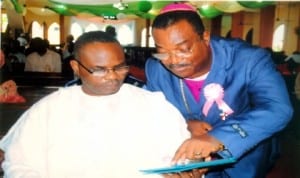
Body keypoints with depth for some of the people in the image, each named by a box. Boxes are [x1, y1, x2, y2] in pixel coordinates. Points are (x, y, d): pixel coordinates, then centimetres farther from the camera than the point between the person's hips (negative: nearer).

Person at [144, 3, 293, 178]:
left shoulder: (248, 59, -24)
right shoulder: (155, 68, -13)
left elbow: (278, 109, -37)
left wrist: (218, 137, -52)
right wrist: (184, 124, -23)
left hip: (243, 159, -3)